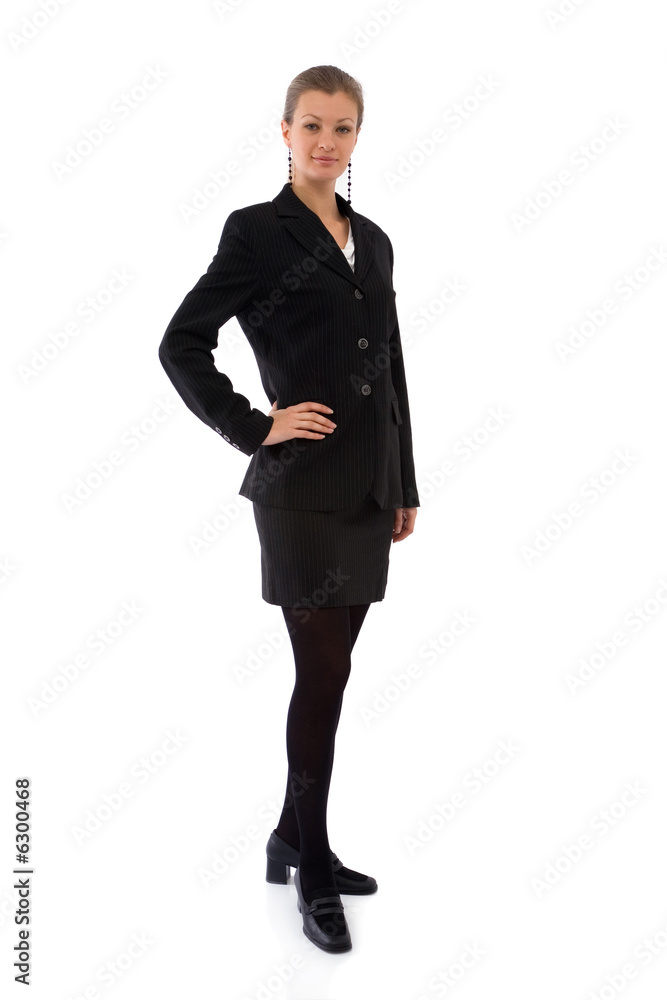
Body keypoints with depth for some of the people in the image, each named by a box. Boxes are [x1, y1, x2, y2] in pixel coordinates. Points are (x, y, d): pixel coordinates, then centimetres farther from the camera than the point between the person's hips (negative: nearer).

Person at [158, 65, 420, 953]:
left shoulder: (372, 239, 15)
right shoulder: (257, 231, -3)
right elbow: (181, 345, -7)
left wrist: (405, 485, 16)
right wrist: (254, 428, -10)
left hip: (368, 486, 6)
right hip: (303, 488, -6)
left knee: (330, 672, 12)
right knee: (323, 675, -3)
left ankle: (292, 841, 28)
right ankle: (313, 872, 12)